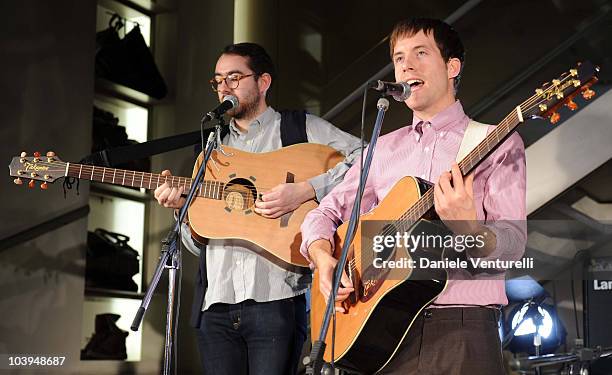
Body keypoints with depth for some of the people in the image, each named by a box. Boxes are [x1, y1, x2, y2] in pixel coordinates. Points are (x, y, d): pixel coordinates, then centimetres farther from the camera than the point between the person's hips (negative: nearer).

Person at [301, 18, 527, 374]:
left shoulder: (497, 143, 0)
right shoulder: (384, 150, 15)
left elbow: (513, 241, -9)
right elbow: (325, 213, 15)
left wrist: (471, 231, -30)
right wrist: (323, 258, -6)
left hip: (461, 329, -4)